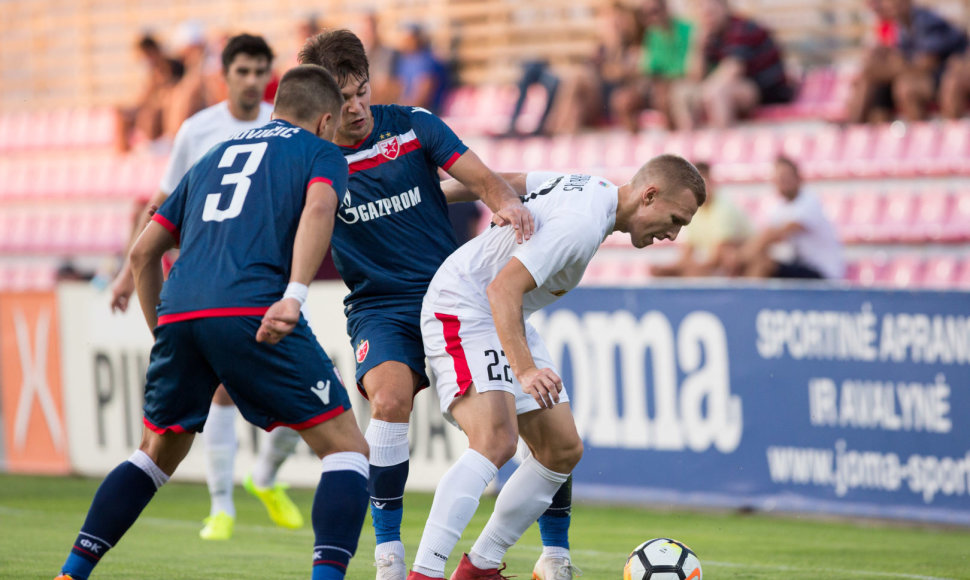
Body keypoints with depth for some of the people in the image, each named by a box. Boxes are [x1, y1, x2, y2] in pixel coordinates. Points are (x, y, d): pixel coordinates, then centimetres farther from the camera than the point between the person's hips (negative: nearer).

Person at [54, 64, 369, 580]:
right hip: (249, 311, -5)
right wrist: (294, 296, -20)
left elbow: (143, 251, 29)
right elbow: (318, 208, -9)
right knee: (345, 447, 4)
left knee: (158, 454, 25)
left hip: (178, 311, 5)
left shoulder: (215, 157, 32)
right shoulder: (320, 153, 16)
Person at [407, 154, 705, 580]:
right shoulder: (582, 223, -26)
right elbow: (503, 288, -32)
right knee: (496, 440, -29)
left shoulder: (589, 187, 6)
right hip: (464, 310, -11)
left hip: (509, 321, 11)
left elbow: (504, 183, 16)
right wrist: (525, 370, -39)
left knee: (563, 449, 6)